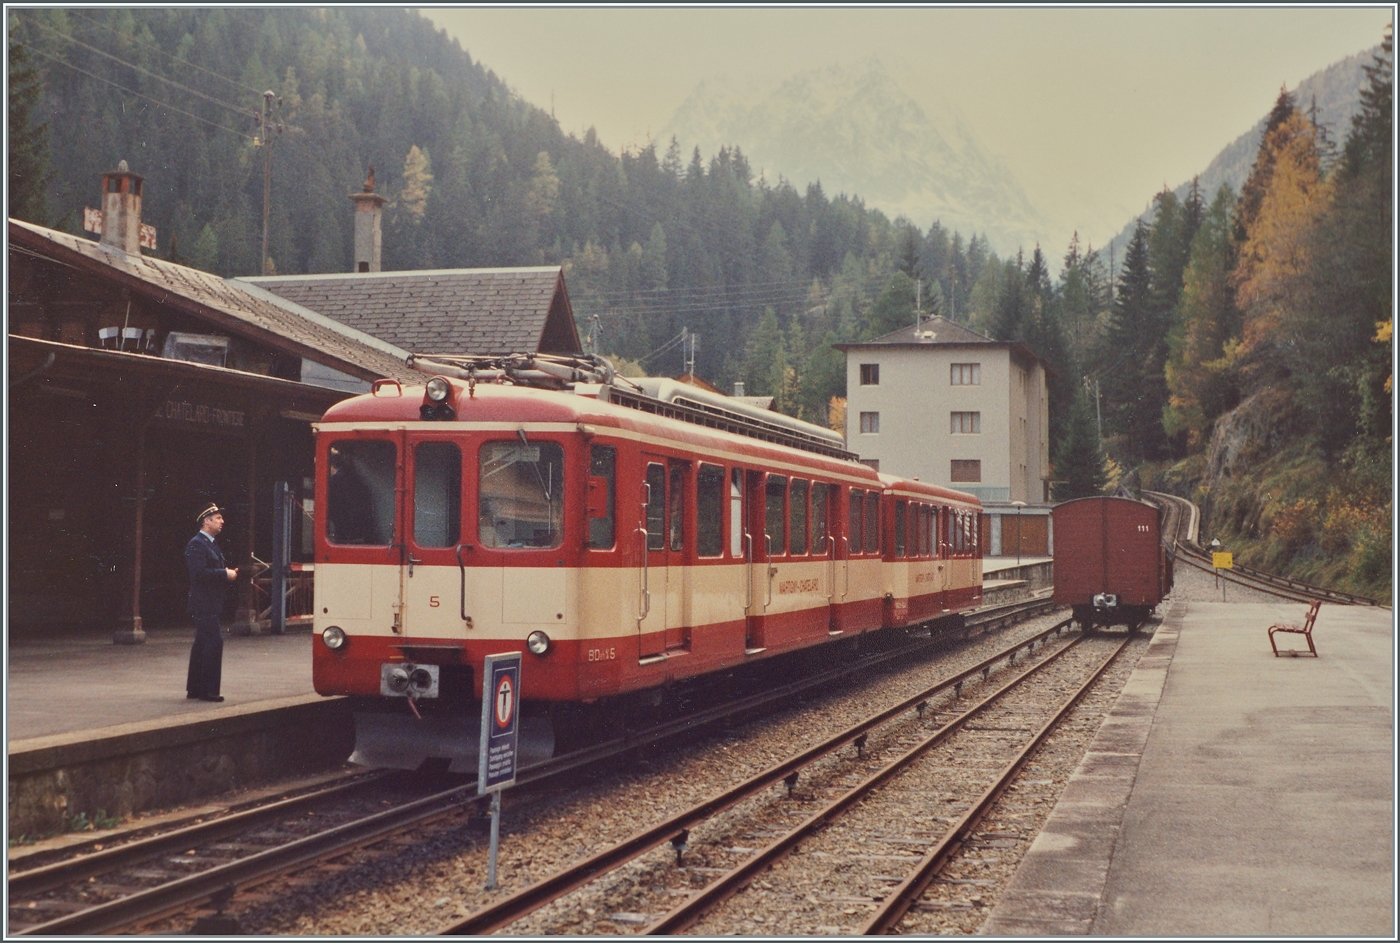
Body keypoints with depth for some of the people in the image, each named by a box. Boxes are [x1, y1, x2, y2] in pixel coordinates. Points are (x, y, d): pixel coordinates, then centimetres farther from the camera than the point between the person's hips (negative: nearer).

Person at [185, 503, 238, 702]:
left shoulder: (211, 544, 19)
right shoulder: (196, 544, -12)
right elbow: (199, 572, -23)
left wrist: (229, 574, 7)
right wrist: (225, 574, -17)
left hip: (210, 603, 10)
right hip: (204, 603, -10)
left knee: (202, 644, 13)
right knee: (214, 642, -12)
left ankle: (194, 688, 20)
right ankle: (208, 689, -10)